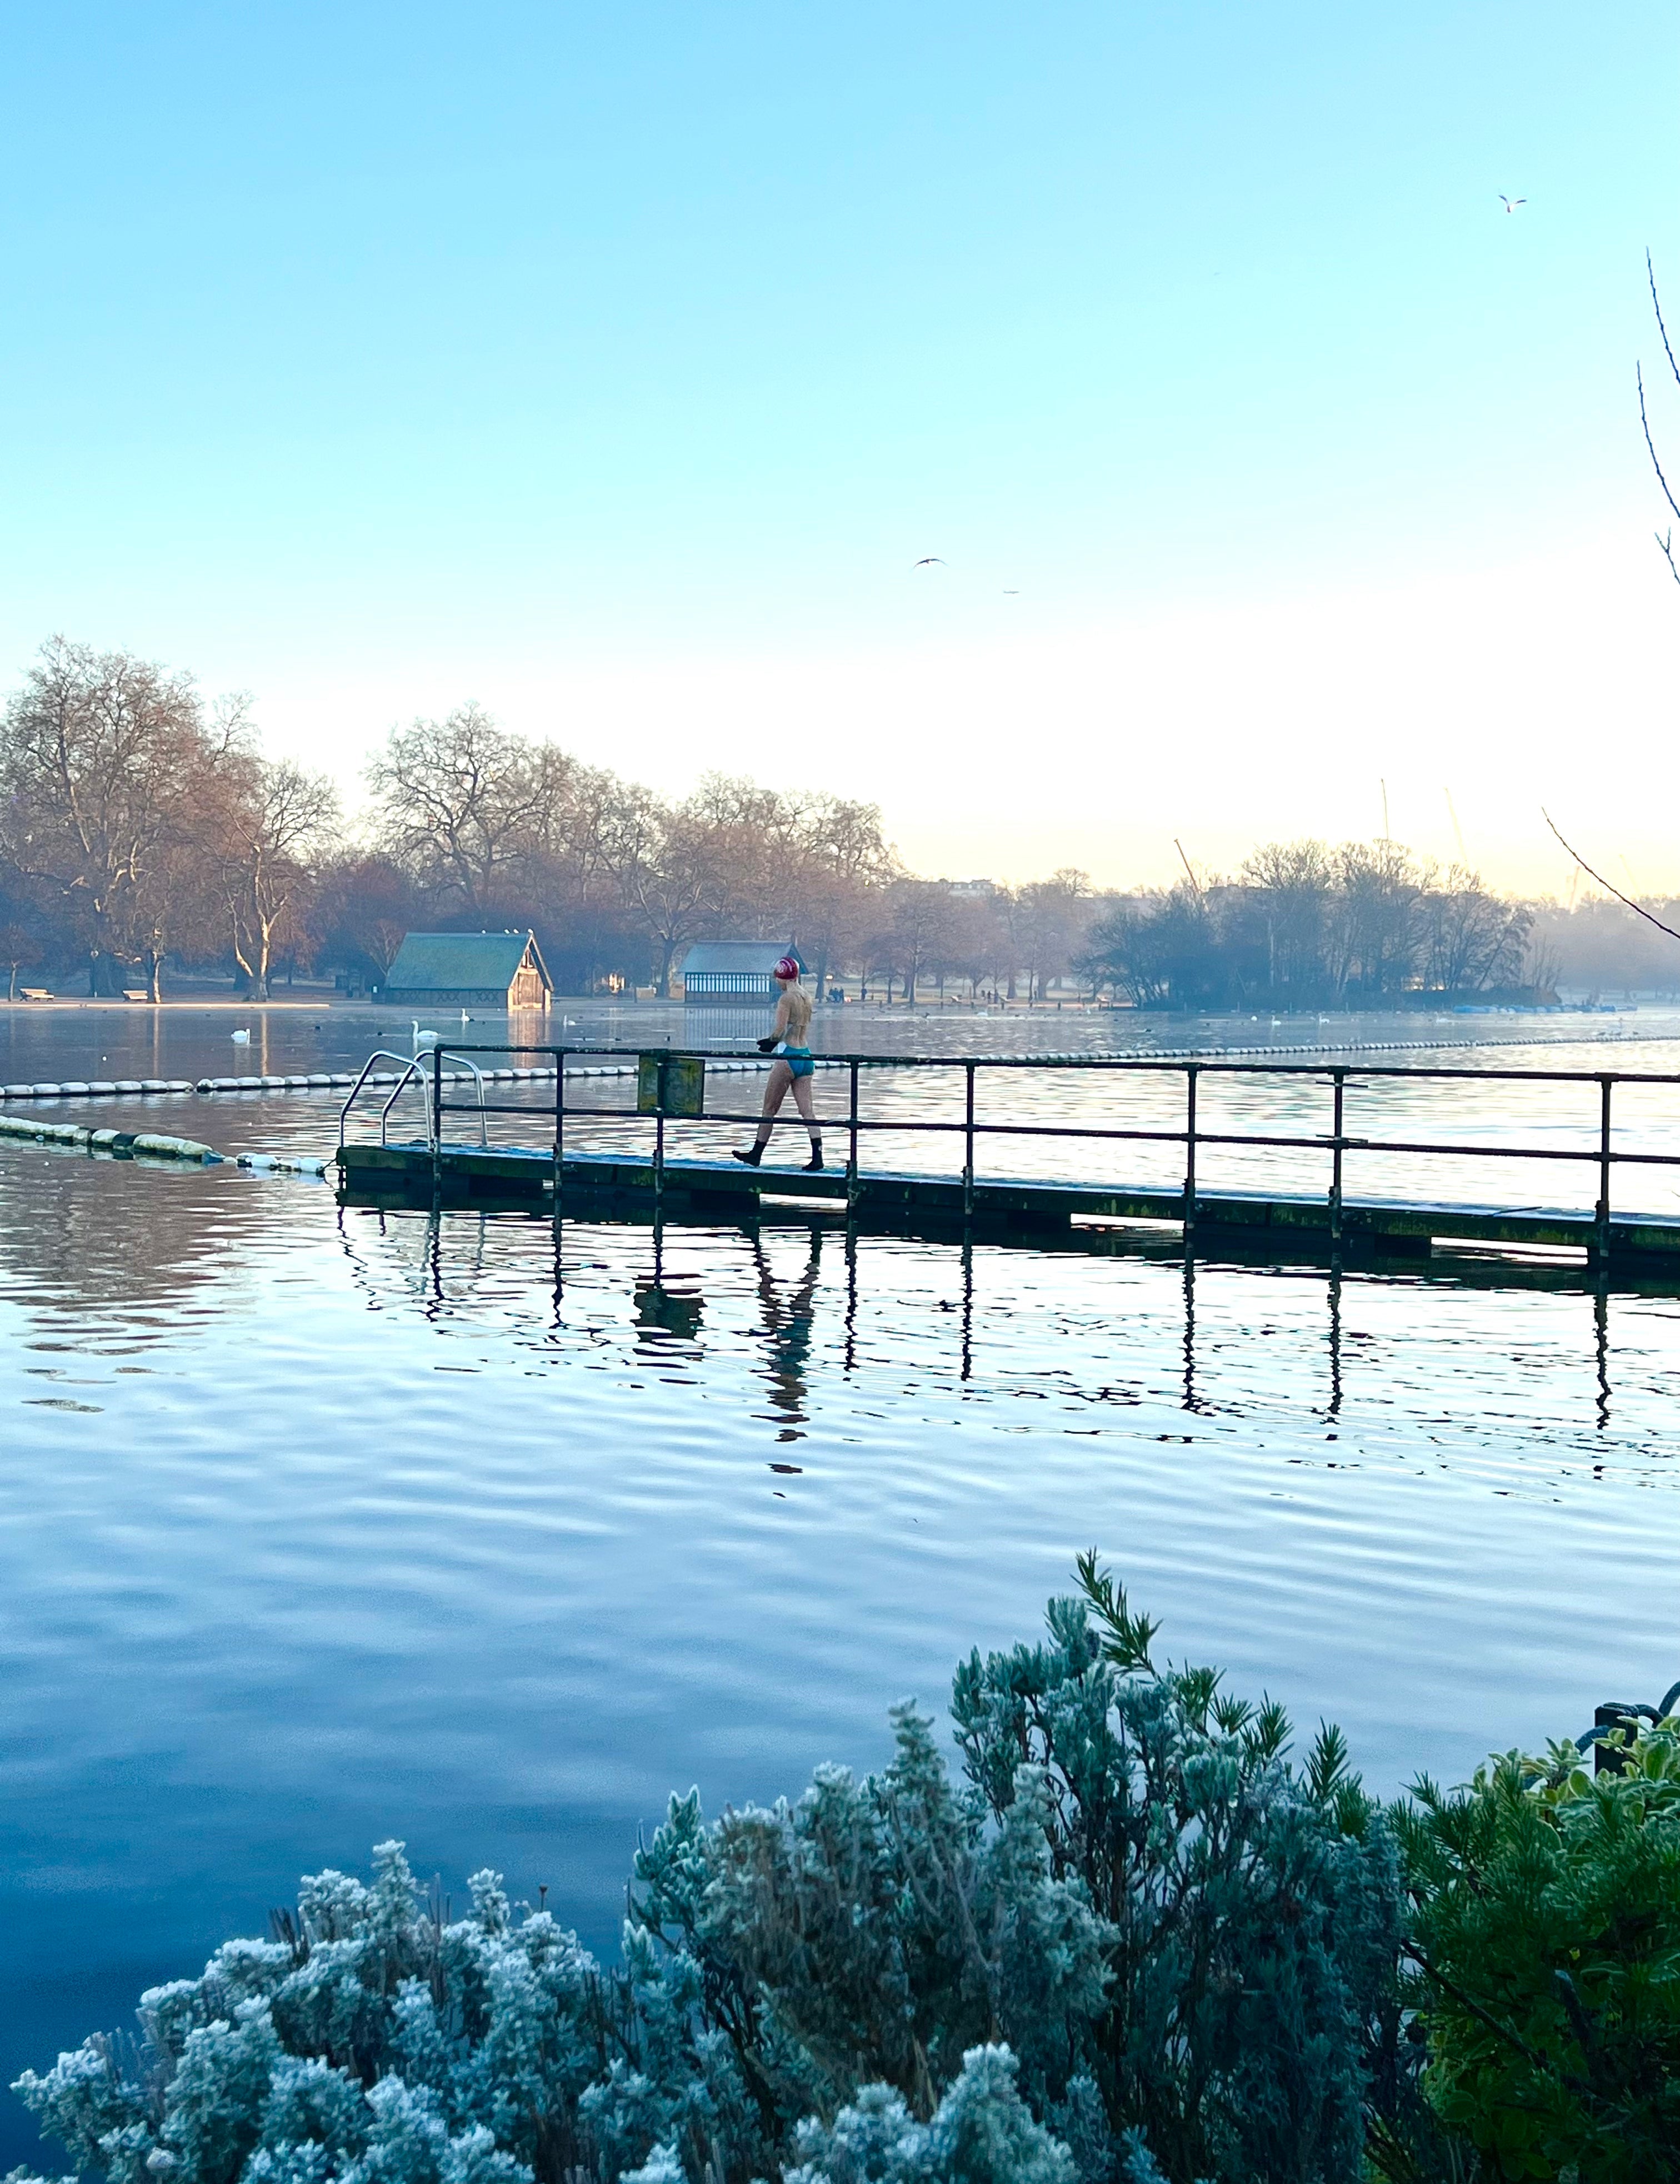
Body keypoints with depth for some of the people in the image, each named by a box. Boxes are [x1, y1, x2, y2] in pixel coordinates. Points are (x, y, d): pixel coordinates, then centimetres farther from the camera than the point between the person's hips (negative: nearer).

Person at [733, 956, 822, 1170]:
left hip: (789, 1057, -7)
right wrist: (773, 1042, 16)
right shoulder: (807, 997, 11)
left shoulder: (787, 998, -13)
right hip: (806, 1056, 7)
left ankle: (756, 1154, 16)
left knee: (769, 1108, 6)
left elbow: (779, 1032, -18)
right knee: (807, 1109, 3)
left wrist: (769, 1043, 3)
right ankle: (817, 1157, -7)